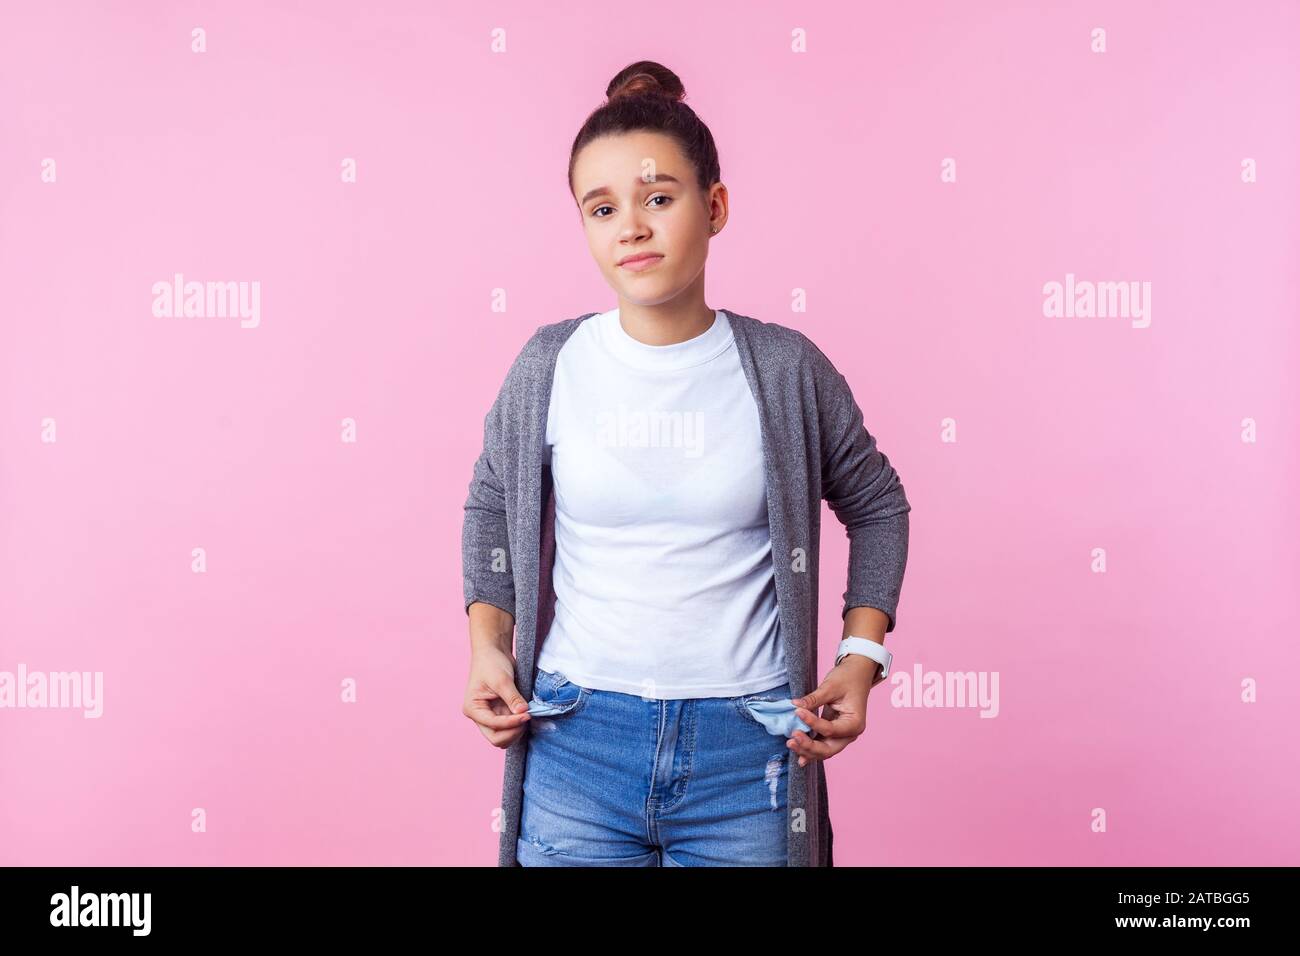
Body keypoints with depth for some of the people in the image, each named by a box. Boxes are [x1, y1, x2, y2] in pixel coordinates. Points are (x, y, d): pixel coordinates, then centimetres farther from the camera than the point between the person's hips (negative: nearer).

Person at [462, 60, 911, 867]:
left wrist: (862, 657, 1)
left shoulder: (788, 369, -3)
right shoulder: (550, 366, -1)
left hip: (746, 750, 0)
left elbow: (876, 507, 11)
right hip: (576, 743, 1)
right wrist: (487, 648, 3)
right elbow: (492, 507, 14)